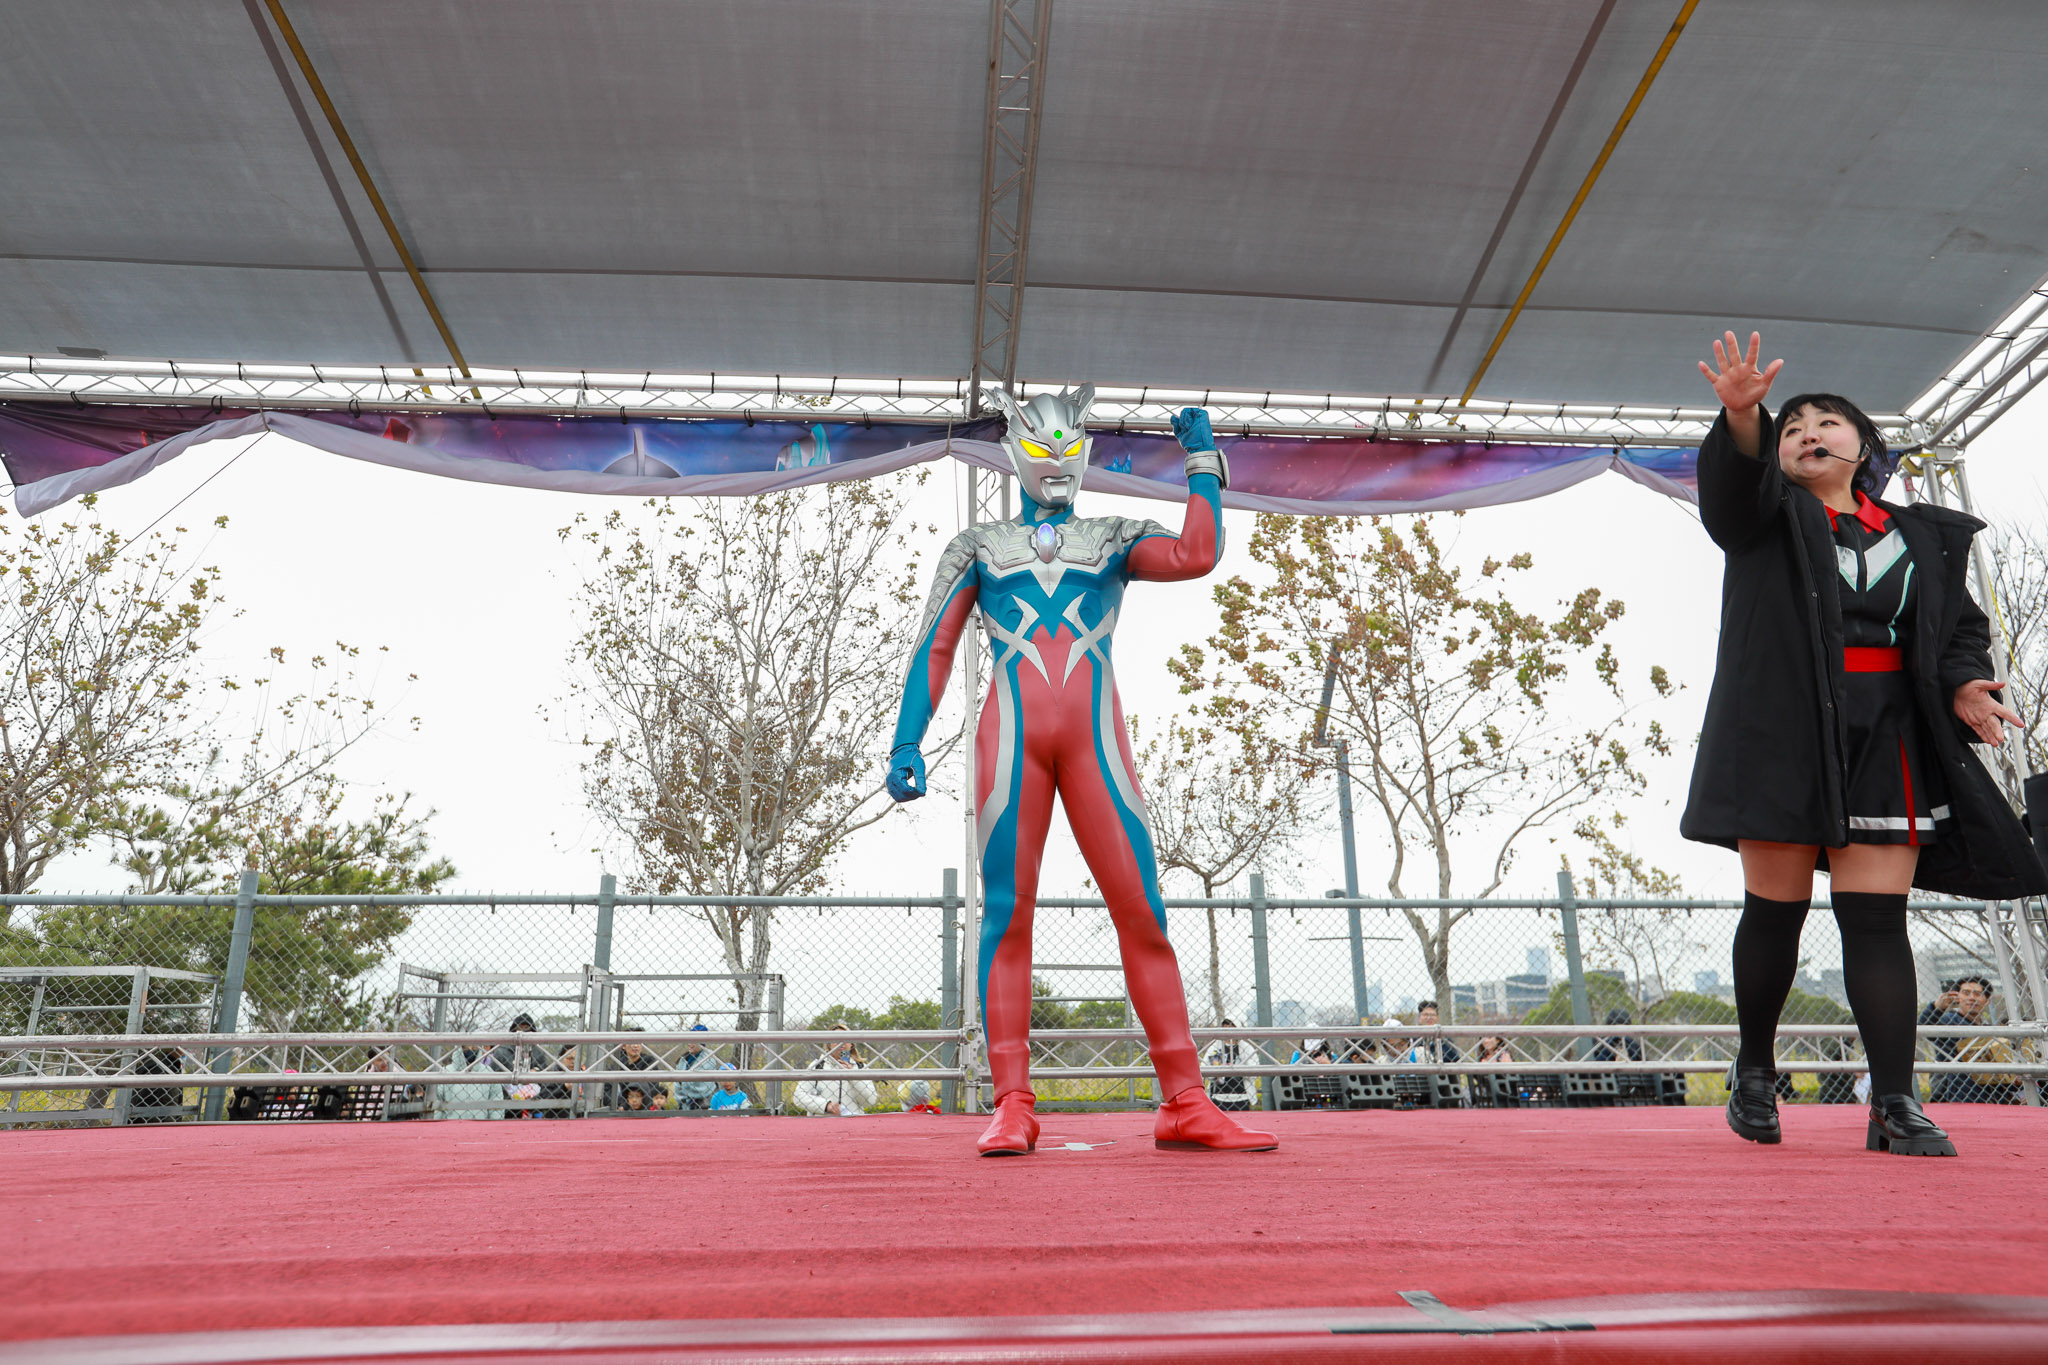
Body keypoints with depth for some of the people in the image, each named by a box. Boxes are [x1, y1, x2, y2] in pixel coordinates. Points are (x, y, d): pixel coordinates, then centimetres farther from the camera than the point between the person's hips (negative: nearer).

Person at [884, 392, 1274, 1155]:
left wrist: (1202, 461, 7)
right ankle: (1012, 1107, -2)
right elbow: (934, 649, 13)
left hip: (1095, 734, 0)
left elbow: (1197, 555, -1)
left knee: (1142, 912, -6)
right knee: (1007, 915, -6)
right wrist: (906, 744, 2)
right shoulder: (976, 548, 20)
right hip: (1011, 733, 0)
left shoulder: (1116, 540, 20)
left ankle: (1185, 1105, -1)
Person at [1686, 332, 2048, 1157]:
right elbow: (1735, 483, -12)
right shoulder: (1768, 515, 10)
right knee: (1775, 910, 2)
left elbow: (1959, 624, 15)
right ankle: (1755, 1074, 19)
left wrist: (1965, 683, -7)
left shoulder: (1923, 537, 19)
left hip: (1886, 739, 2)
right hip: (1780, 734, -2)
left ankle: (1895, 1105, -2)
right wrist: (1742, 417, -33)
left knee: (1878, 917, -3)